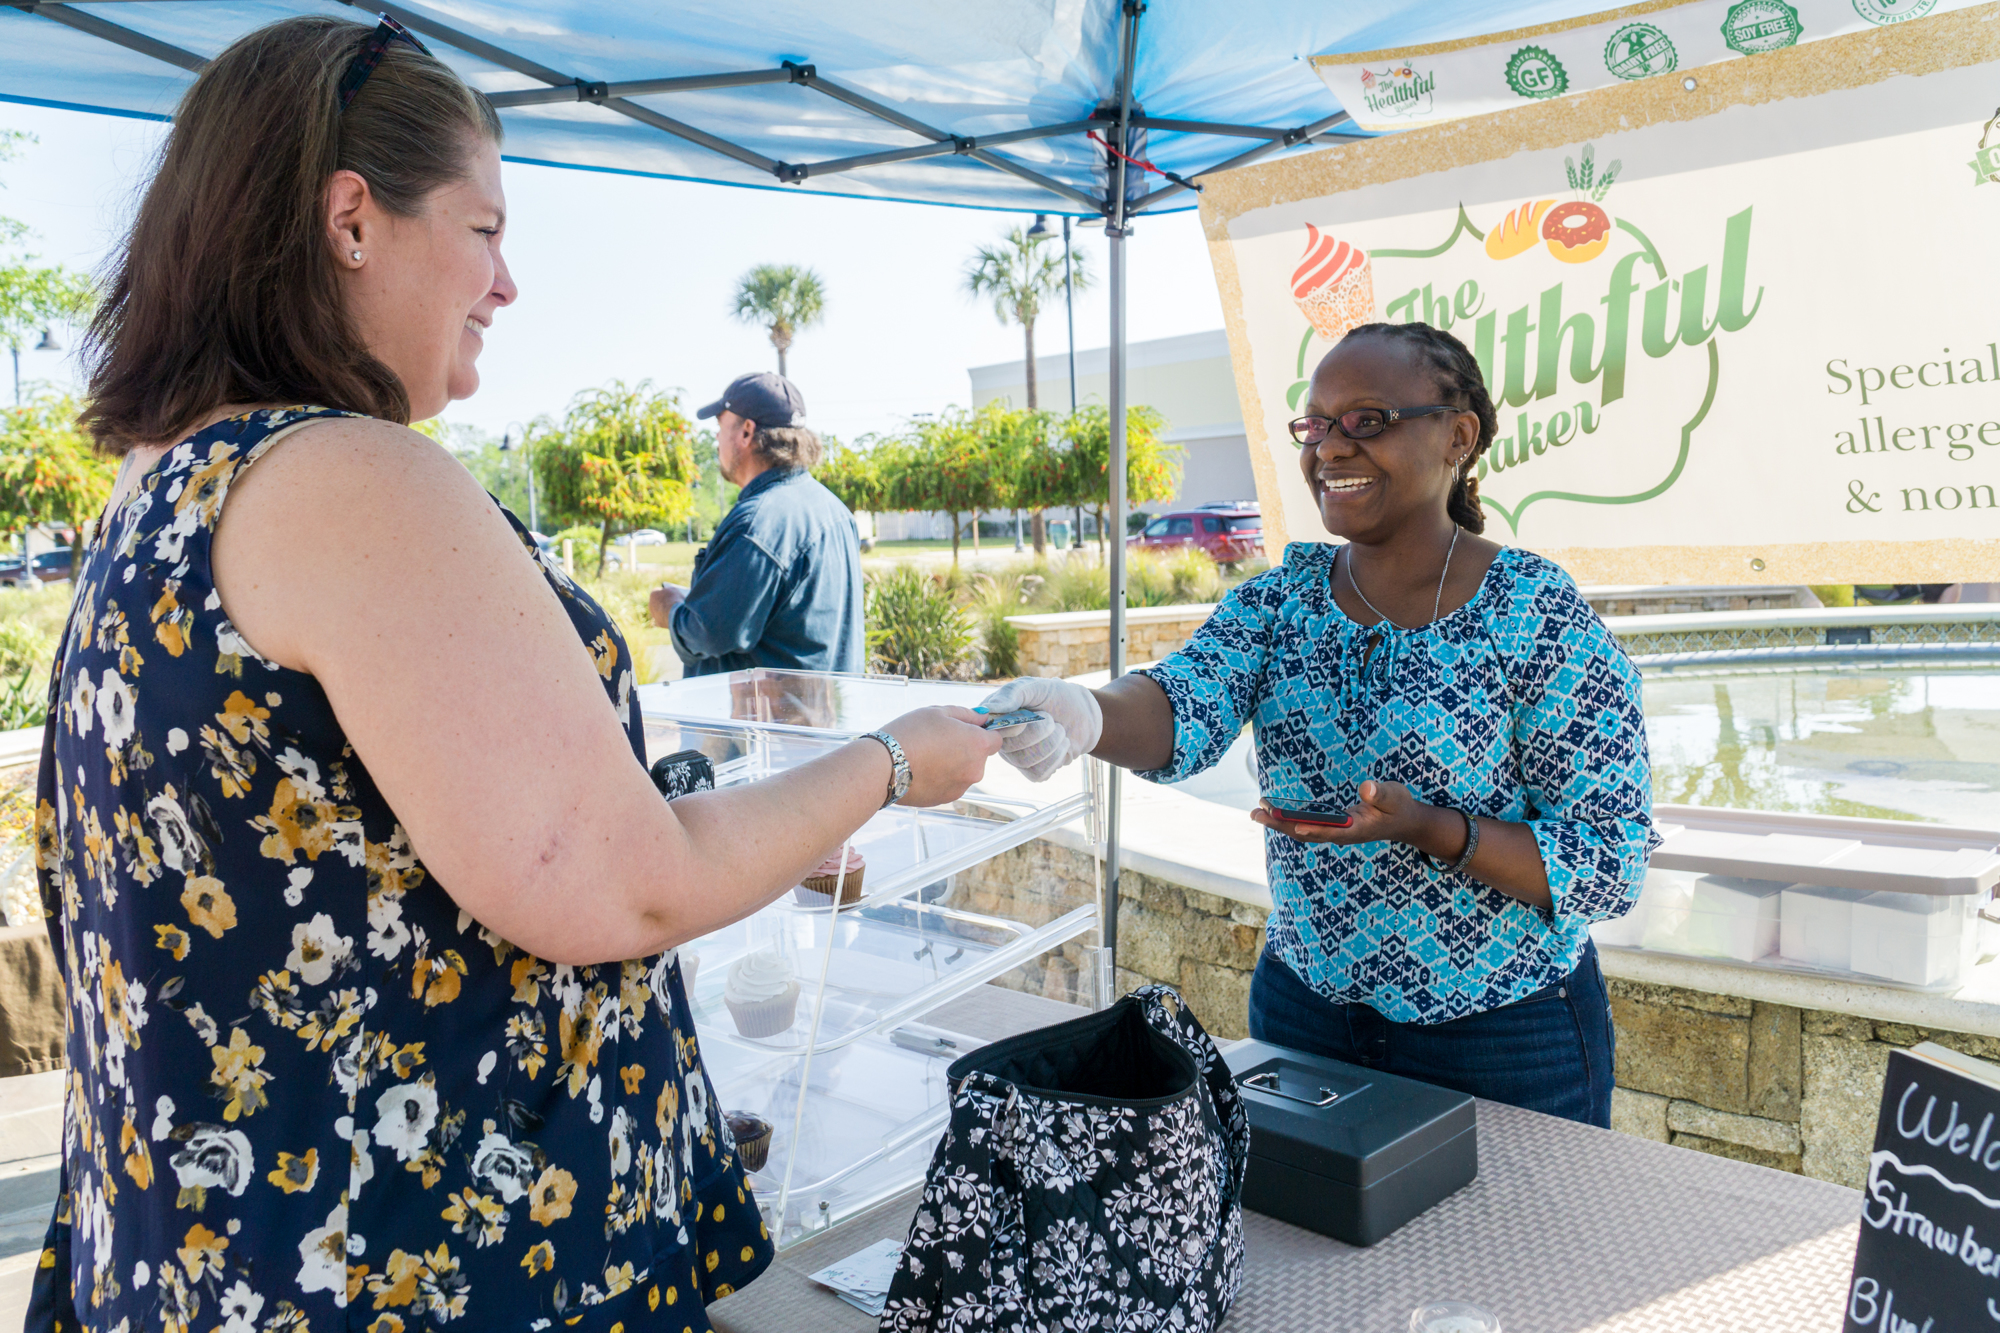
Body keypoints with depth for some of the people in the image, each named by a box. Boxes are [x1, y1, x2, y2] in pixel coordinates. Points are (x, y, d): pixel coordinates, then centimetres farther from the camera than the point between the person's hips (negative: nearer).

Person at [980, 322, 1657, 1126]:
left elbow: (1613, 864, -14)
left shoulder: (1542, 620, -14)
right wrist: (1082, 716, -43)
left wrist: (1430, 829, -28)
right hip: (1302, 1010, 4)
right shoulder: (1281, 597, -2)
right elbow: (1187, 708, -21)